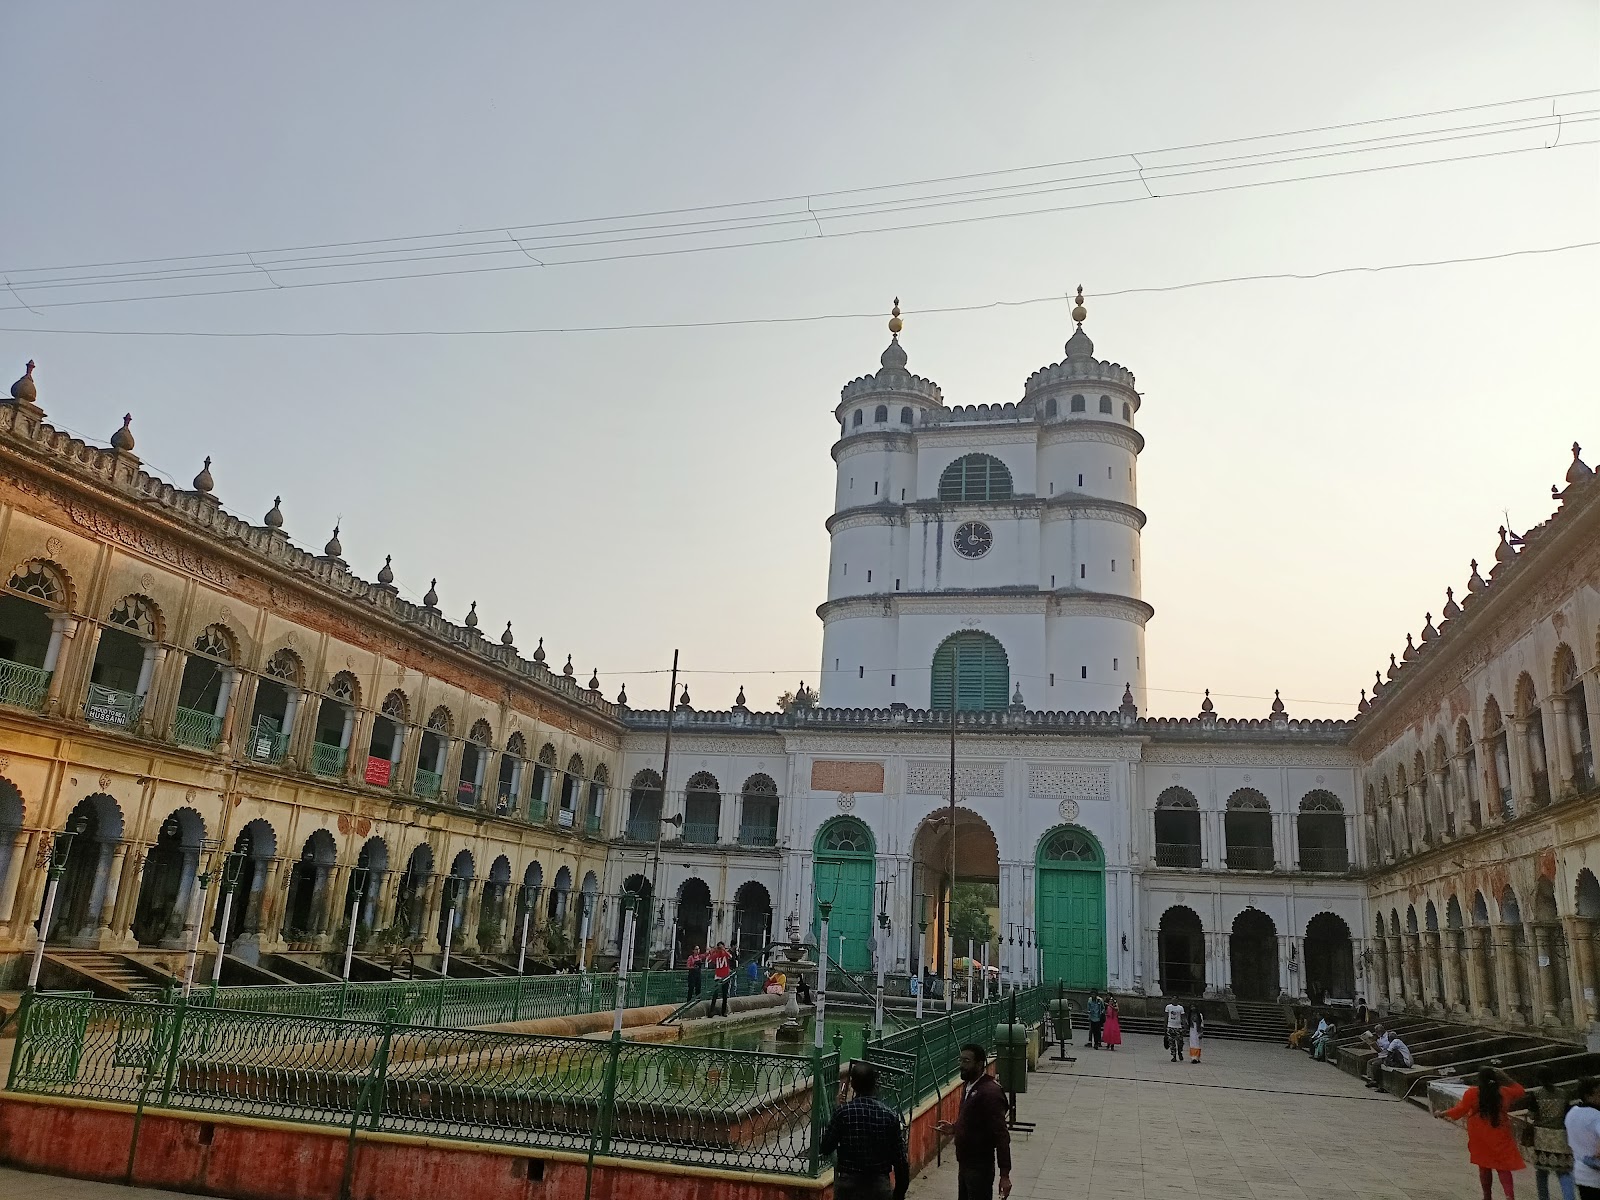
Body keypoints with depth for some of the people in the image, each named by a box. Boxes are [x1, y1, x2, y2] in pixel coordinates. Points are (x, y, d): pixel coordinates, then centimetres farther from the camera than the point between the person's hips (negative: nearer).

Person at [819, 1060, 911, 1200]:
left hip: (848, 1184, -1)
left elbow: (825, 1148, -1)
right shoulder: (890, 1115, -8)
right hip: (879, 1185, 1)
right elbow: (900, 1160, -4)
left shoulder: (843, 1112, -12)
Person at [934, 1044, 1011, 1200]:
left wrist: (1004, 1175, -24)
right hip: (964, 1163, 9)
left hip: (980, 1167, -9)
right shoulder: (968, 1086, 5)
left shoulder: (990, 1092, -22)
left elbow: (1001, 1136, -23)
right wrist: (953, 1129, 3)